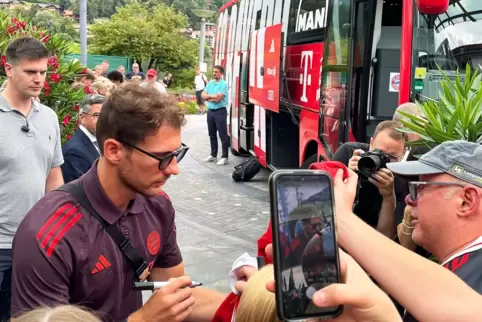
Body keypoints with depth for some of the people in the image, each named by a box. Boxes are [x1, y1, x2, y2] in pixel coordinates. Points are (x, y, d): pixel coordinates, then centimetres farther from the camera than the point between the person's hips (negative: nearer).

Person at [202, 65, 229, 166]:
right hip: (210, 111, 7)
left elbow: (218, 98, -19)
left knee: (223, 135, -4)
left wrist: (208, 96, -4)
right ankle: (213, 155, 23)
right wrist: (213, 97, -10)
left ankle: (224, 157, -1)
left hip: (220, 112, -7)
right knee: (212, 135, 14)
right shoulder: (210, 83, 11)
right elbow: (203, 95, 5)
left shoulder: (223, 84, -11)